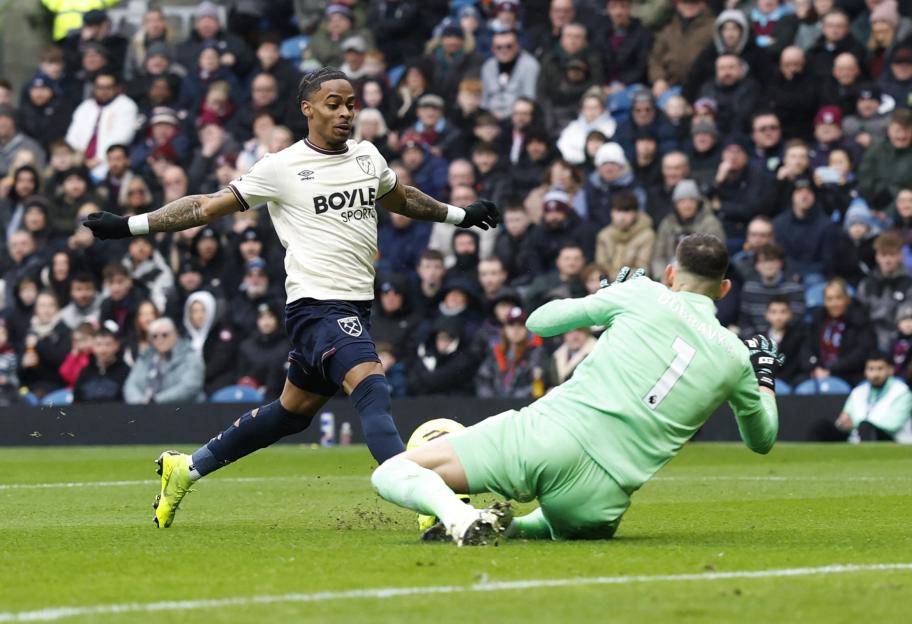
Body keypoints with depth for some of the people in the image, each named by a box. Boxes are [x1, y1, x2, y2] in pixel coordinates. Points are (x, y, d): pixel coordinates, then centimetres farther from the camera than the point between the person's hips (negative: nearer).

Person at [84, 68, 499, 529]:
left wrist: (461, 214, 38)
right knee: (372, 389, -26)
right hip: (318, 304, -7)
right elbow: (208, 207, 1)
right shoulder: (282, 168, -5)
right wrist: (130, 226, -4)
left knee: (293, 412, 16)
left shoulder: (367, 157, 12)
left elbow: (399, 198, 34)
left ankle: (185, 469, 31)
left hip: (356, 308, 7)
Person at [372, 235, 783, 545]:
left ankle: (457, 515, -29)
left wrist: (604, 296, 36)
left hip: (544, 437, -2)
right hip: (598, 499, 2)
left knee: (392, 473, 5)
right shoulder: (735, 357, 14)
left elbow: (539, 321, 18)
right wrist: (765, 377, 50)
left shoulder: (641, 293, 9)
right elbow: (762, 439, 32)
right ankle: (513, 527, 4)